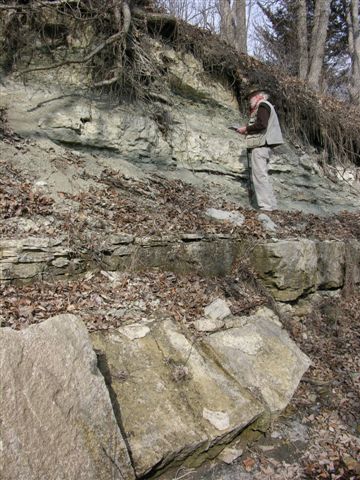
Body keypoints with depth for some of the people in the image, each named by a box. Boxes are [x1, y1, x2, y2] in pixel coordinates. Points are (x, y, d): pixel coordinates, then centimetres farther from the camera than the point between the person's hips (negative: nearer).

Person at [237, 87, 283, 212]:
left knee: (259, 175, -13)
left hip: (260, 145, -10)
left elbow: (261, 124, -19)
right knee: (261, 175, 11)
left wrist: (246, 128, -8)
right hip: (262, 145, 10)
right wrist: (247, 131, 14)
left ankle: (266, 206, -16)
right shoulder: (263, 107, 26)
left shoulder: (263, 105, -3)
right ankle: (270, 205, 11)